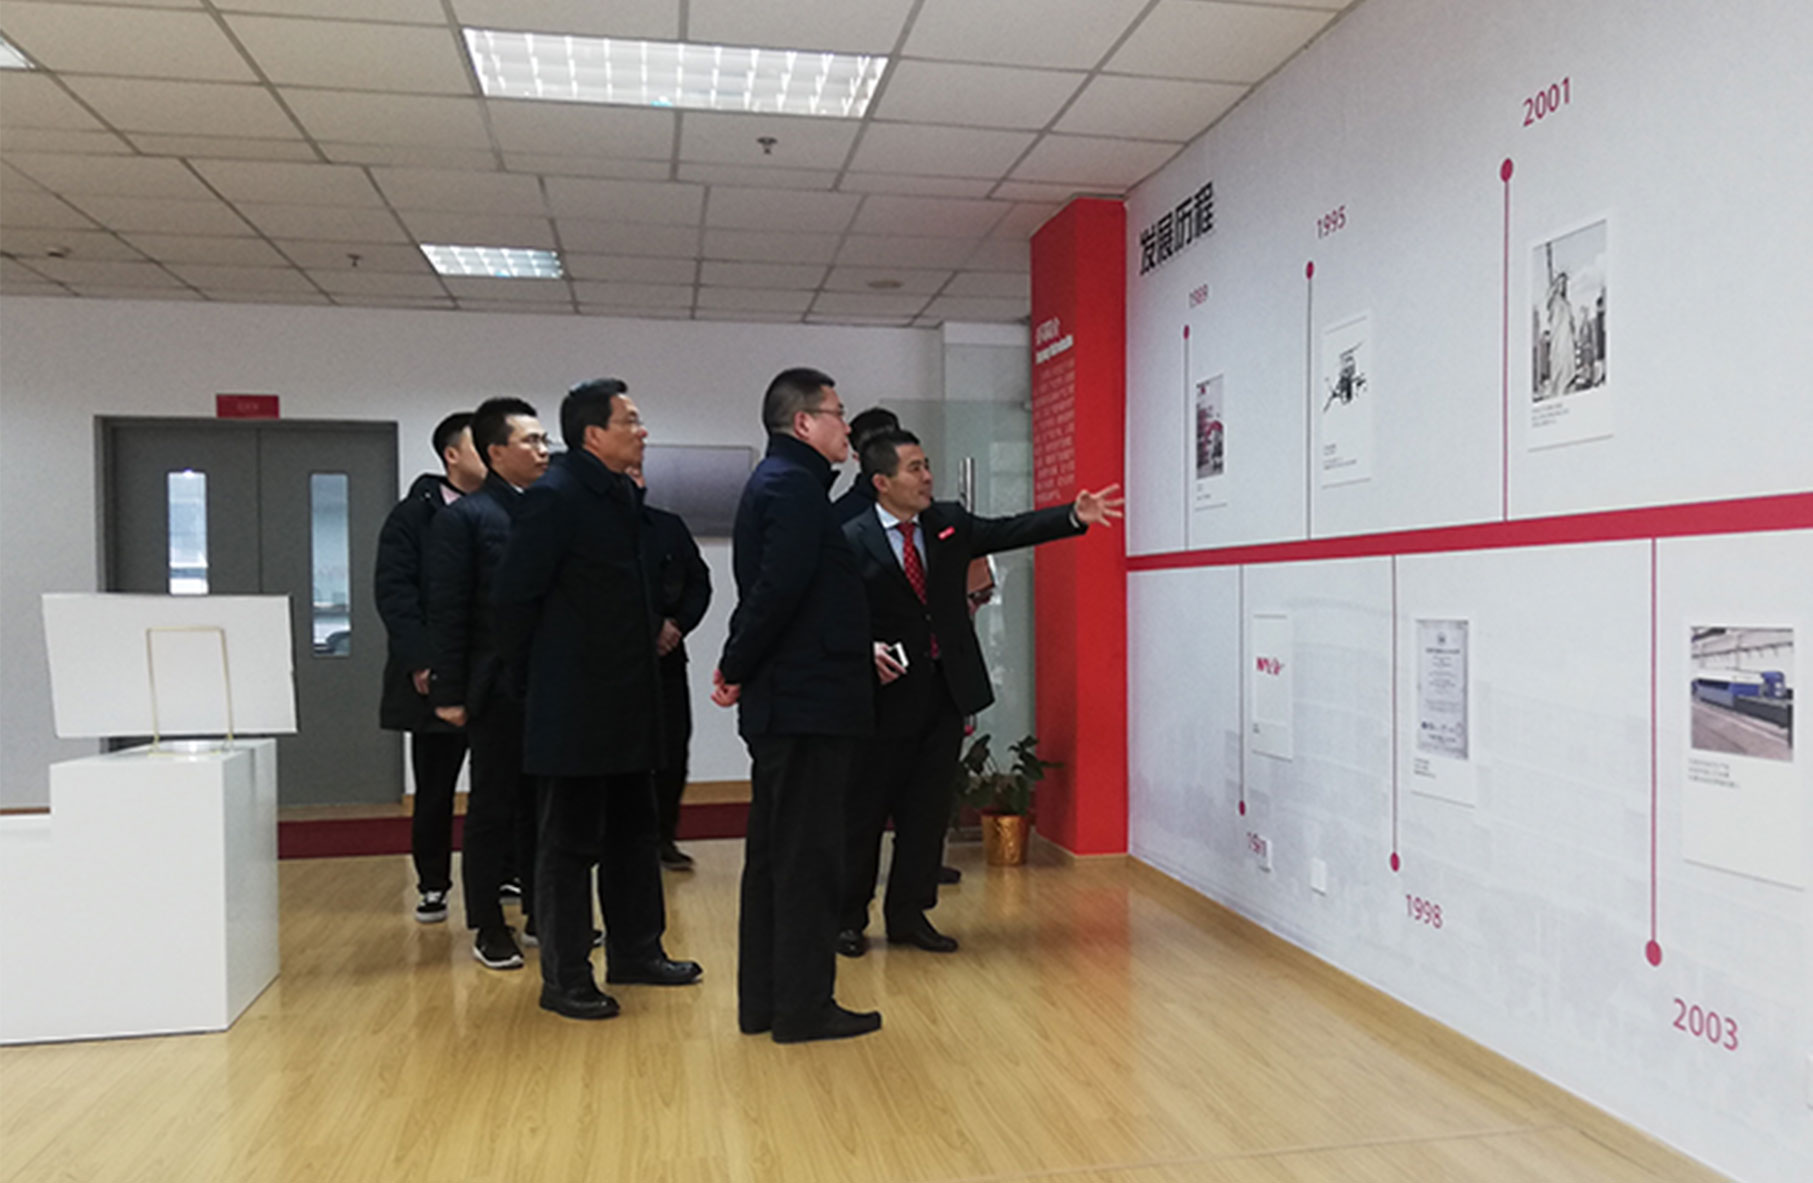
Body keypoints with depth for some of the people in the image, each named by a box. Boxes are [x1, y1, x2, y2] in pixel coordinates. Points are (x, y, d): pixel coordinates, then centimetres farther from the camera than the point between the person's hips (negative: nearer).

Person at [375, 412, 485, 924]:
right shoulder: (414, 515, -1)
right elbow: (393, 592, -7)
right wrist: (419, 662, -15)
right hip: (439, 679, -2)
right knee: (434, 790, 9)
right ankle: (433, 885, 23)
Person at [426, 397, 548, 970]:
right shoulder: (464, 517, -5)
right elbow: (447, 612, -8)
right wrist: (449, 693, -11)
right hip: (498, 689, -5)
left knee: (544, 803, 13)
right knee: (493, 806, 6)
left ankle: (543, 911, 26)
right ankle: (488, 926, 18)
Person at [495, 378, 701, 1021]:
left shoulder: (620, 493, 11)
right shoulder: (553, 497, -16)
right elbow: (515, 594, -15)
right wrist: (538, 670, -6)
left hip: (626, 698, 9)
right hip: (573, 704, -9)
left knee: (632, 832, 17)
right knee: (569, 842, 2)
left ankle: (635, 951, 31)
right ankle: (564, 978, 14)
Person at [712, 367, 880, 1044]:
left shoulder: (775, 482, 19)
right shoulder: (794, 485, -13)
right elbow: (778, 588, -23)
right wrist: (737, 669, -13)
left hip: (781, 705, 10)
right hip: (807, 703, -10)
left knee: (775, 853, 14)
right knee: (808, 855, -2)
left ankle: (763, 1000, 24)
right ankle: (804, 1008, 9)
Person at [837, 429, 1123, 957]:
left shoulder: (949, 522, 7)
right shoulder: (852, 540, -8)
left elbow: (1011, 530, 2)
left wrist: (1075, 516, -9)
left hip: (945, 692, 5)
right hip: (887, 692, -5)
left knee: (928, 811, 10)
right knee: (864, 812, 6)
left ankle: (909, 915, 23)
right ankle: (848, 919, 21)